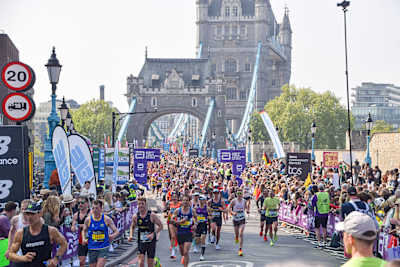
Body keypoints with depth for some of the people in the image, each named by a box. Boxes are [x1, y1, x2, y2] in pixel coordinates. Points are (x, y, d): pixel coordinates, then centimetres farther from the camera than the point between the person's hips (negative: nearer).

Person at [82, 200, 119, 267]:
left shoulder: (106, 219, -6)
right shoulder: (88, 220, -3)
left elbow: (116, 231, 1)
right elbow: (84, 231, 14)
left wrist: (112, 236, -17)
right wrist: (84, 239, -3)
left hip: (103, 248, -2)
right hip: (92, 248, 2)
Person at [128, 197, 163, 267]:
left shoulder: (152, 215, -10)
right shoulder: (135, 217, 0)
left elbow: (160, 226, -5)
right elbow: (132, 227, 17)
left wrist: (153, 234, -18)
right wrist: (131, 235, -1)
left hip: (151, 241, -2)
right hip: (141, 242, 2)